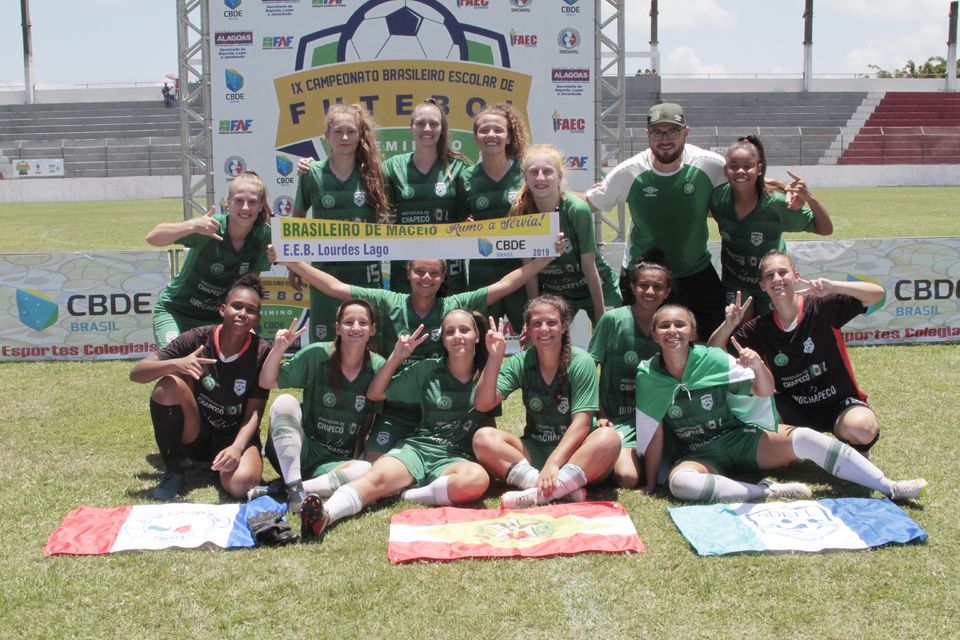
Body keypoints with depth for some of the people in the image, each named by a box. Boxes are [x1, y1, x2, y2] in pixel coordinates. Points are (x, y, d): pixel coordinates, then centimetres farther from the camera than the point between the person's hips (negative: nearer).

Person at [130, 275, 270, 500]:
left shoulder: (261, 353, -14)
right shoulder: (198, 338, -12)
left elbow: (254, 412, -13)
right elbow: (136, 373, -15)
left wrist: (237, 447, -33)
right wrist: (176, 364, -36)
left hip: (237, 435, -2)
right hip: (196, 434, 2)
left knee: (240, 484, -35)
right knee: (169, 386, -27)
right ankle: (174, 469, -9)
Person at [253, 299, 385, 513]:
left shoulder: (378, 367, -5)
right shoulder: (316, 354, -8)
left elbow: (369, 420, 3)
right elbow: (267, 382, -6)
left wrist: (357, 457, -4)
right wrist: (278, 349, -22)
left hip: (337, 462, 1)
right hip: (302, 450, -1)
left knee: (367, 470, -32)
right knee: (285, 402, -26)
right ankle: (293, 487, -29)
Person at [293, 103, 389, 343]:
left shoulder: (373, 173, 2)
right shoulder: (312, 173, 0)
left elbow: (384, 218, 14)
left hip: (365, 271, 1)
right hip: (326, 269, -1)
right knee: (324, 341, 5)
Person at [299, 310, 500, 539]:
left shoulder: (486, 373, 11)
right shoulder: (428, 369, 12)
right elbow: (375, 393, 15)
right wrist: (396, 357, 3)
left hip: (457, 458, -1)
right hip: (417, 447, 1)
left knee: (478, 479, -38)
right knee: (378, 476, -33)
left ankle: (409, 495, -30)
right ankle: (324, 514, -54)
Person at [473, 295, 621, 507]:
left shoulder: (581, 362, -10)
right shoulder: (520, 363, 0)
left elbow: (581, 423, -17)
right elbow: (483, 404, -9)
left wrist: (553, 463, -30)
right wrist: (494, 359, -21)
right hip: (534, 451, 3)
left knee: (609, 438, -33)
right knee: (483, 437, -22)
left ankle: (536, 494, -41)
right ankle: (564, 488, -35)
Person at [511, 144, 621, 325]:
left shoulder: (577, 210, -24)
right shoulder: (520, 212, -15)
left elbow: (589, 266, -18)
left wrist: (600, 314, -13)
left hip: (596, 288, -2)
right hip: (553, 292, 3)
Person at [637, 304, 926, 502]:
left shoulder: (712, 359, -8)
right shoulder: (648, 376, -9)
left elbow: (764, 391, -6)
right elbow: (653, 433, -5)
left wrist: (758, 366, -27)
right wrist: (650, 482, -6)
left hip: (742, 440, 1)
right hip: (699, 457, -1)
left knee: (803, 438, -22)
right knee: (679, 481, -37)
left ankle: (890, 488, -15)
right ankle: (764, 491, -26)